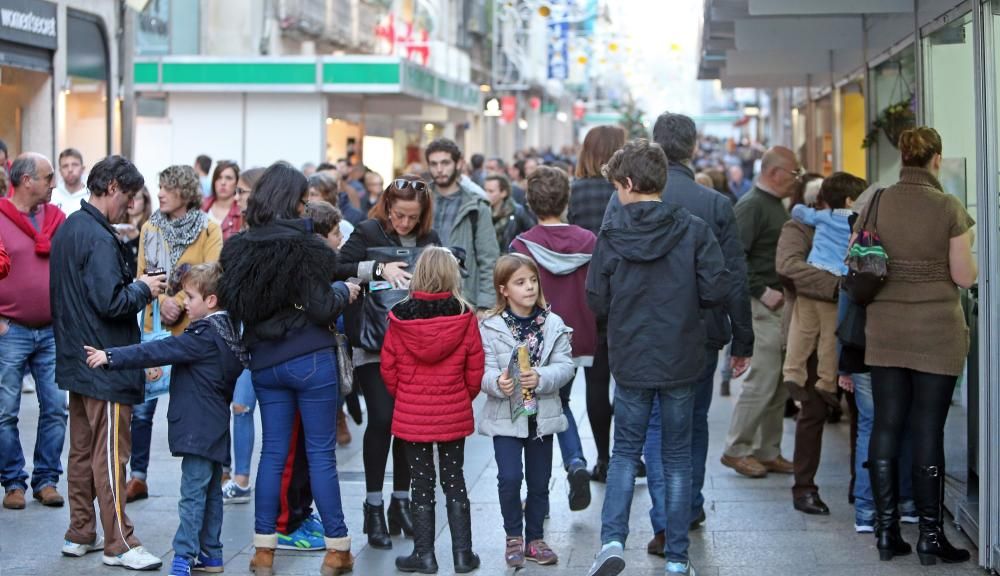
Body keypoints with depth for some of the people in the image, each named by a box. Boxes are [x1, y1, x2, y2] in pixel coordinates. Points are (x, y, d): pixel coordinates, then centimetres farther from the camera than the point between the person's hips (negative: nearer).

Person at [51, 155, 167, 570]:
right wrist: (143, 289, -9)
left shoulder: (68, 229, 11)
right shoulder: (98, 238, -20)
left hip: (76, 360, 10)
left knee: (82, 450, 15)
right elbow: (110, 302, -26)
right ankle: (119, 544, 2)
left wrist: (134, 285, 9)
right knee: (110, 453, -3)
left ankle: (80, 535, 23)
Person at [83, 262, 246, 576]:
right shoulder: (226, 330, 11)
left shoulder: (203, 336, -17)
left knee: (193, 494, -8)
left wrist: (111, 357, -22)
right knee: (211, 491, 13)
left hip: (199, 429, -10)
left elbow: (157, 351, -21)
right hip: (215, 427, 10)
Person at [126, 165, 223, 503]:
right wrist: (162, 301, -14)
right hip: (154, 326, 3)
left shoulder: (209, 229, -3)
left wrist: (179, 303, -19)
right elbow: (143, 274, 2)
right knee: (142, 408, 2)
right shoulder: (150, 228, 5)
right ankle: (138, 477, 12)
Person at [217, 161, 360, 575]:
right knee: (321, 453, 2)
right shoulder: (301, 244, -13)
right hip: (310, 359, -5)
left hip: (264, 362, 5)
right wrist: (344, 292, 5)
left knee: (273, 451, 11)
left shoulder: (239, 247, 1)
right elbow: (322, 308, -14)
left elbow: (232, 306, 6)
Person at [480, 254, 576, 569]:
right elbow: (483, 370, -11)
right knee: (509, 478, -11)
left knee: (539, 482, 11)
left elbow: (566, 366, -7)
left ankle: (535, 538, 28)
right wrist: (498, 382, -32)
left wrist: (541, 377, -24)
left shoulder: (553, 324, -2)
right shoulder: (490, 327, -7)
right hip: (506, 416, -2)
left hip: (542, 416, 3)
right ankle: (514, 537, 11)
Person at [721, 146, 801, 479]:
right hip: (761, 305, -10)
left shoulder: (775, 205, 18)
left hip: (779, 303, 10)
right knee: (763, 380, -8)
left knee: (780, 383, 11)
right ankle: (737, 450, 2)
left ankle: (768, 452, 18)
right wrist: (762, 292, -20)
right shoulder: (751, 206, -12)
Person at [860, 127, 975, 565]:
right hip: (937, 332, -3)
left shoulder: (876, 205, 1)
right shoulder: (950, 208, -8)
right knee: (928, 430, 1)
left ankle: (886, 532, 12)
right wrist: (969, 254, 13)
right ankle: (931, 536, 6)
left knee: (886, 426, 8)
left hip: (885, 332, 3)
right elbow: (964, 277, -6)